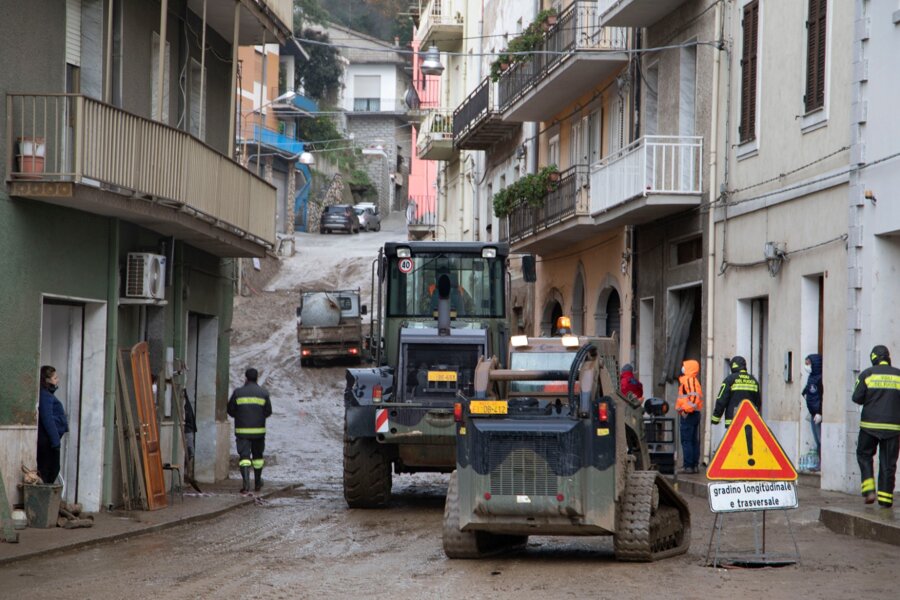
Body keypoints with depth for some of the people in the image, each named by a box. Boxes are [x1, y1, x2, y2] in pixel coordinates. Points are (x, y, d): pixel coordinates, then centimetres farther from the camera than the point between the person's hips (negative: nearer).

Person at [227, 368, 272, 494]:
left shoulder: (238, 392, -4)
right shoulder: (263, 393, -1)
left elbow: (230, 410, 0)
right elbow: (268, 412, 1)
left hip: (242, 430, -2)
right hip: (259, 430, 2)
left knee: (244, 456, -4)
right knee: (257, 455, 17)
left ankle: (246, 483, -21)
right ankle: (257, 483, 28)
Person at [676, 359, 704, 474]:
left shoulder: (688, 380, -14)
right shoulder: (694, 381, 18)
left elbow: (694, 396, -25)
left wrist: (686, 409, -22)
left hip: (688, 414, -10)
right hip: (695, 413, 10)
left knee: (686, 441, -8)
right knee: (694, 441, 12)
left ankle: (688, 466, -10)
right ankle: (694, 465, 14)